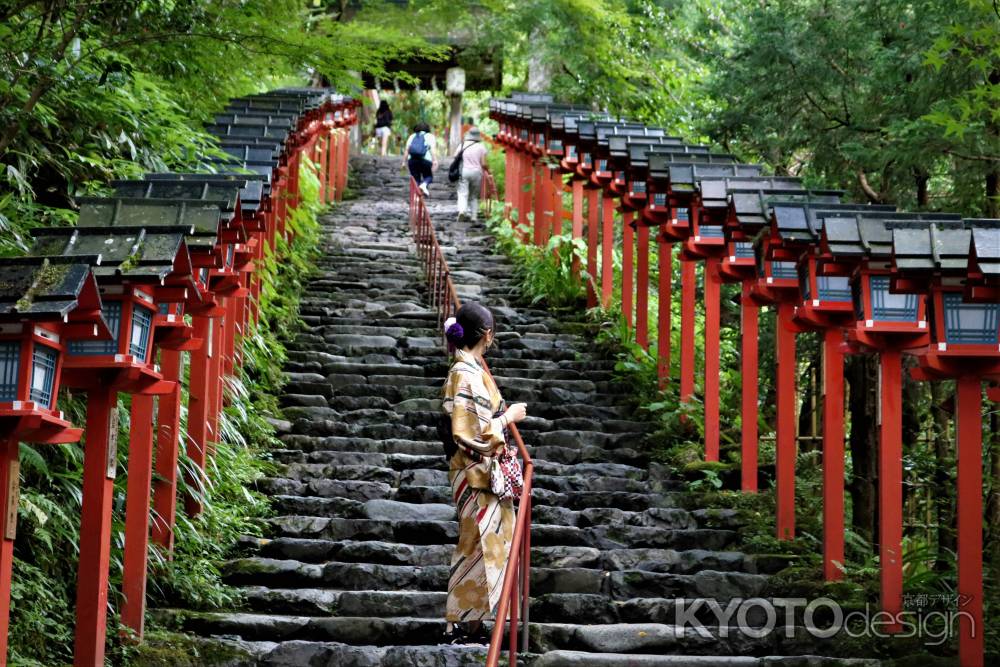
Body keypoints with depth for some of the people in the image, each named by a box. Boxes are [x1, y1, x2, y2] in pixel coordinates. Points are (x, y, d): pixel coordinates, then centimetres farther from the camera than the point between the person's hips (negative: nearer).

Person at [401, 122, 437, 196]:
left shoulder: (412, 136, 19)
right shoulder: (429, 136, 10)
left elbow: (406, 150, 10)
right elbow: (432, 149, -6)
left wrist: (404, 162, 10)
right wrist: (434, 160, -14)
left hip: (412, 160, 3)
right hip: (425, 160, -3)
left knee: (416, 179, 10)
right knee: (428, 177, 13)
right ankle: (424, 185, -18)